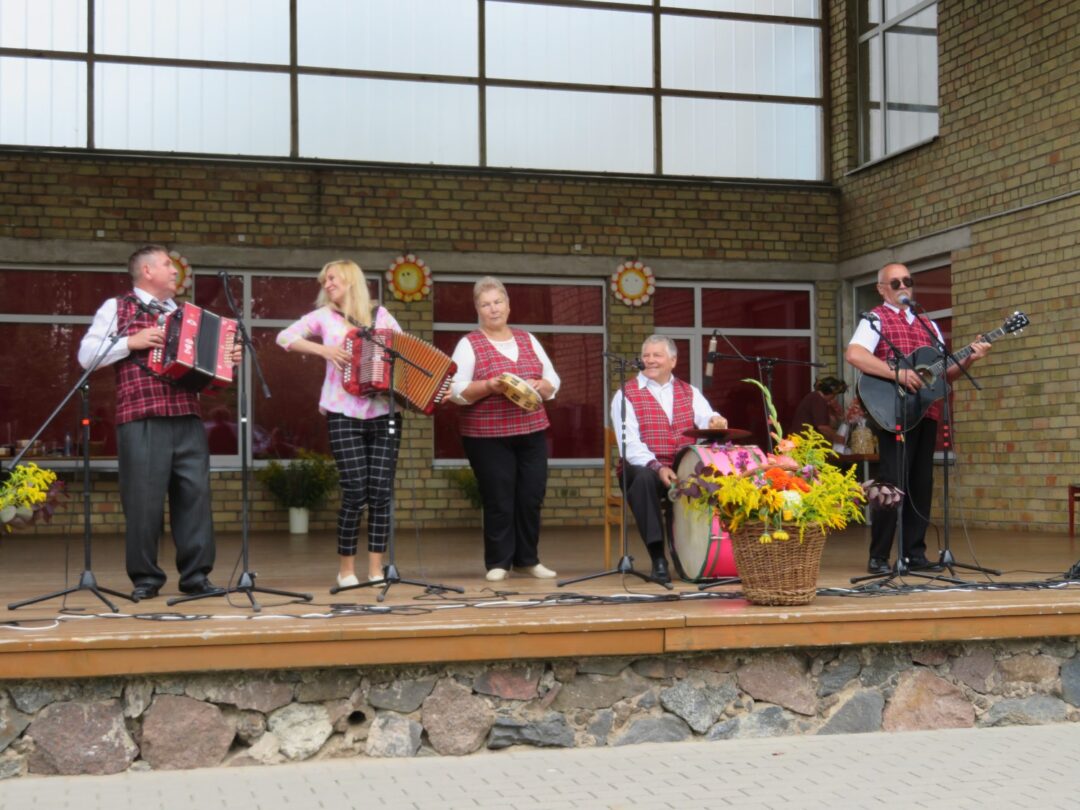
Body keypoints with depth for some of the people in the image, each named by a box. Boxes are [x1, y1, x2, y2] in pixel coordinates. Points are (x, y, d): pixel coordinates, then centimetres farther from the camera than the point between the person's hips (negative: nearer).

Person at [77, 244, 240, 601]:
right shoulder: (117, 308, 8)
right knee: (143, 499, -4)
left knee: (195, 494, 0)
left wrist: (227, 358, 8)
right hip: (141, 418, -4)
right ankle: (145, 578, 7)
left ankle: (196, 575, 6)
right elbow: (86, 355, 1)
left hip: (187, 417, 5)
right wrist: (130, 342, -9)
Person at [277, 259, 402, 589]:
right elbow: (285, 337, 1)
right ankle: (346, 567, 7)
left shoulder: (381, 315, 13)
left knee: (381, 492, -2)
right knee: (355, 492, -7)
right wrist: (323, 349, -12)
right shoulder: (324, 316, 9)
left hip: (384, 414, 2)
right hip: (345, 414, -2)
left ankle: (376, 569, 6)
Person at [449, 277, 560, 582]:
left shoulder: (528, 340, 13)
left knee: (532, 498, 5)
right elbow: (457, 390, -10)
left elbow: (553, 382, 12)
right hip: (488, 436, -4)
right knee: (499, 501, -2)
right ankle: (498, 562, 10)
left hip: (532, 431, 4)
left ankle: (528, 559, 18)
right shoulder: (469, 344, -1)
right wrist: (489, 387, -23)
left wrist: (539, 386, -9)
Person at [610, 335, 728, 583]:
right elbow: (630, 442, -11)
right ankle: (658, 558, -31)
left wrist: (715, 422, -33)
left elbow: (705, 418, -7)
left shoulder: (689, 392, 15)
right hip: (644, 468, -3)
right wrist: (655, 466, -29)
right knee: (645, 477, -36)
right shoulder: (626, 395, 3)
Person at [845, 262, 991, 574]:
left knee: (922, 485, 7)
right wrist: (897, 373, -25)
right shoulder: (876, 319, -1)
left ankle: (915, 552, 16)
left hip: (926, 412, 7)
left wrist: (969, 358, 1)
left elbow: (944, 370, 20)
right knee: (894, 483, -11)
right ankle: (878, 557, -3)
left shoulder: (927, 325, 21)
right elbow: (853, 354, -19)